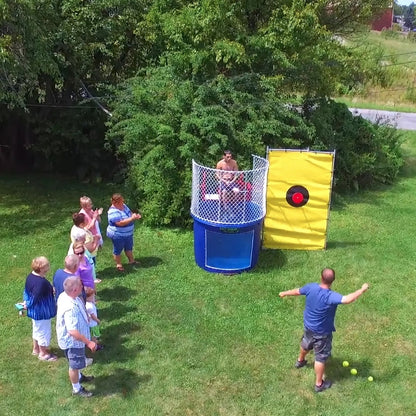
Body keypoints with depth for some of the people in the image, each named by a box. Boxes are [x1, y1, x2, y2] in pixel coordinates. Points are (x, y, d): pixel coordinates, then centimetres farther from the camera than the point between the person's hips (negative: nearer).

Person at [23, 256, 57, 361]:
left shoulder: (30, 277, -3)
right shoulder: (41, 282, -34)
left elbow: (26, 291, 8)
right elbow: (35, 297, -27)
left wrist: (25, 301, 3)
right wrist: (28, 305, -10)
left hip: (34, 312, 10)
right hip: (42, 312, -9)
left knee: (36, 329, 27)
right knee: (44, 331, 10)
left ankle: (36, 349, 45)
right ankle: (43, 353, 27)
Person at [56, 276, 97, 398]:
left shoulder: (64, 295, -10)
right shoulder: (70, 308, -40)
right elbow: (73, 332, -38)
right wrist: (88, 342, -31)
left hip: (74, 340, 9)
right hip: (72, 341, -9)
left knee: (76, 363, 32)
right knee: (75, 365, 15)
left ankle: (79, 377, 56)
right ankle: (76, 389, 36)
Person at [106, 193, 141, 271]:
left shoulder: (123, 206, -2)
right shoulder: (113, 212, -29)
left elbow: (130, 213, 10)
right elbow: (120, 223, -36)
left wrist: (135, 216, -12)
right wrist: (132, 218, -35)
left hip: (128, 233, 9)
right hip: (118, 235, -9)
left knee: (129, 247, 25)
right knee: (118, 250, 11)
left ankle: (131, 260, 43)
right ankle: (118, 264, 28)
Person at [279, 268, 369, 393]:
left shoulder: (311, 287, -17)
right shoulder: (331, 296, -37)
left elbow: (297, 291, 1)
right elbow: (347, 299, -53)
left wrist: (285, 293, 22)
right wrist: (362, 290, -38)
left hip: (308, 326, 6)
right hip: (322, 332, -6)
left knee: (306, 344, 36)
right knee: (320, 358, 14)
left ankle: (300, 361, 64)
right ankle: (319, 384, 32)